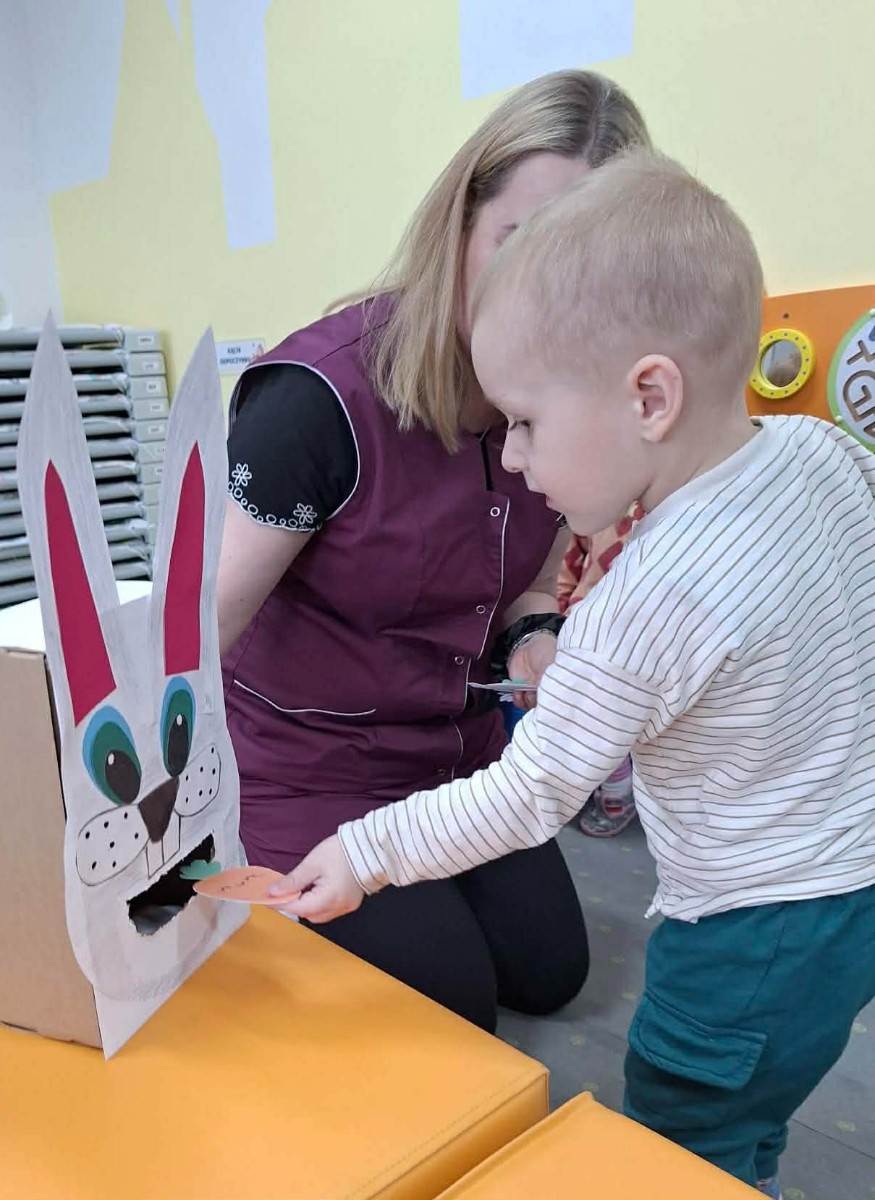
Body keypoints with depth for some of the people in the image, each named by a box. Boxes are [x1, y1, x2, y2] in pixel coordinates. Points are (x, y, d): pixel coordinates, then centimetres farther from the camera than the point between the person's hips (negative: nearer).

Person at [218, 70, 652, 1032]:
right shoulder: (321, 397, -28)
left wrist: (536, 637, -13)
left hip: (459, 753, 7)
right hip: (303, 768, -6)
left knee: (548, 971, 14)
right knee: (453, 998, -1)